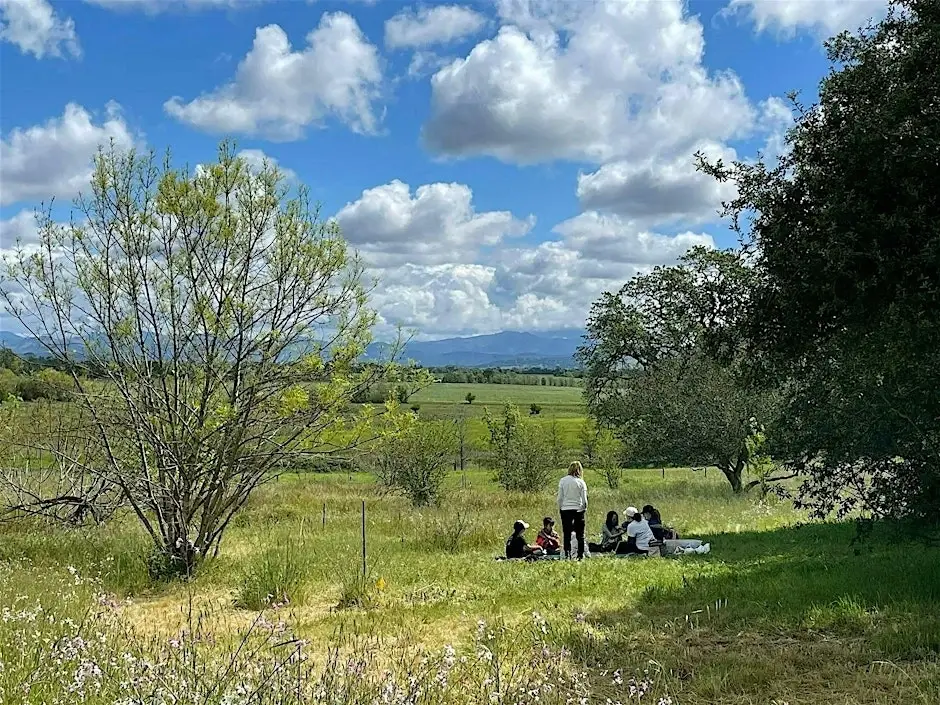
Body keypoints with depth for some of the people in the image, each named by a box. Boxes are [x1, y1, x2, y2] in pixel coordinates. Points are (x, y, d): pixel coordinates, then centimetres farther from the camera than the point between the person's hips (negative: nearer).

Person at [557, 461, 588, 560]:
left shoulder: (562, 481, -2)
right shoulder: (581, 482, -4)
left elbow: (560, 498, 0)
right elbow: (584, 499, -3)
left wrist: (559, 508, 11)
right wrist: (584, 508, 13)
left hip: (565, 509, 1)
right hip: (578, 510, -1)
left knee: (567, 534, 5)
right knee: (580, 534, 9)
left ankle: (567, 554, 0)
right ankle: (580, 555, 9)